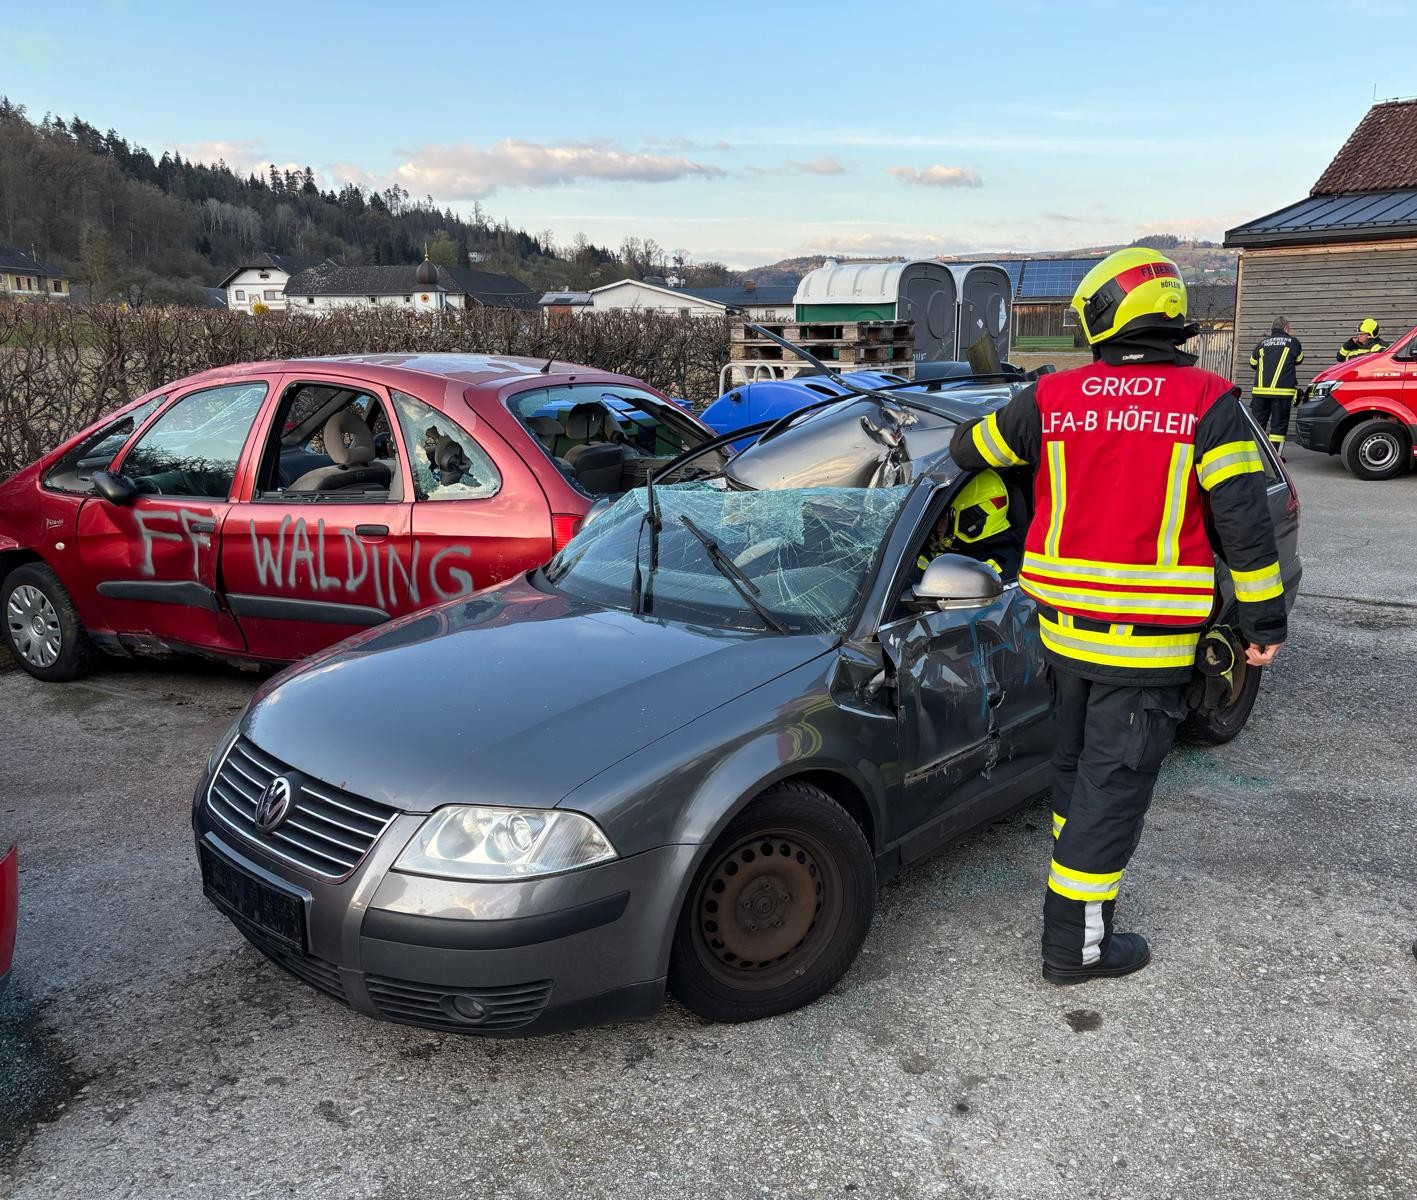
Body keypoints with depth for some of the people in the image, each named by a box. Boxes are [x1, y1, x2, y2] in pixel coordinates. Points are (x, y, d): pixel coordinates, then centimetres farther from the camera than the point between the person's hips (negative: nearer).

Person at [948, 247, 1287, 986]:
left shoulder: (1053, 398, 1)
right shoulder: (1206, 404, -8)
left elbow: (971, 449, 15)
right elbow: (1244, 522, -9)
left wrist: (962, 443, 39)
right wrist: (1264, 621, -1)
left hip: (1064, 627, 4)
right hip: (1147, 637, -4)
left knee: (1075, 761, 22)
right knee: (1114, 779, 2)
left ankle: (1084, 879, 38)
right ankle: (1074, 941, 7)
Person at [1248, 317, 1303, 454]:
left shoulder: (1263, 343, 11)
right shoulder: (1292, 342, 2)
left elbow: (1253, 363, 21)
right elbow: (1298, 360, 19)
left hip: (1260, 389, 3)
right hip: (1282, 390, -3)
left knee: (1258, 422, 10)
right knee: (1279, 423, 1)